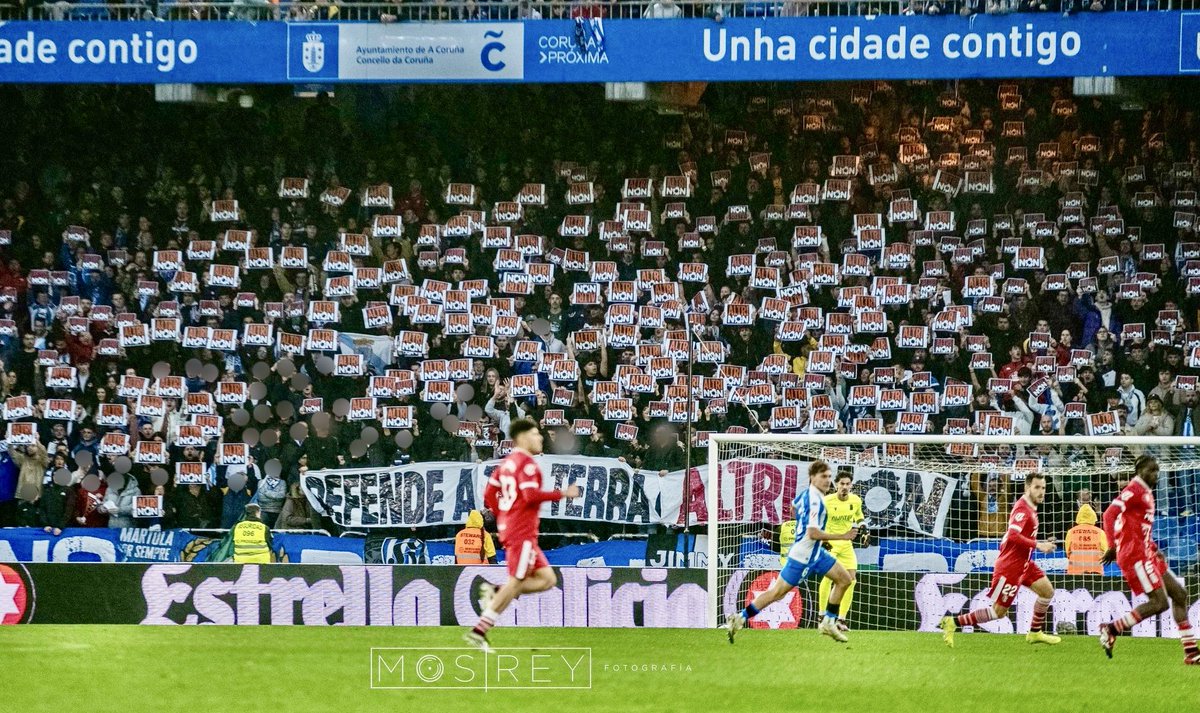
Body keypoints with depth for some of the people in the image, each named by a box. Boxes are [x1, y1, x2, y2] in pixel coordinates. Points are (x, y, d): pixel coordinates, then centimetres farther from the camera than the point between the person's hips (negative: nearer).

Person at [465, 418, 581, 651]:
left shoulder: (508, 462, 17)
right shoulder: (526, 462, -12)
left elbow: (489, 495, 18)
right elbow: (531, 496, -23)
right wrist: (563, 494, -16)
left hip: (509, 528, 10)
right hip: (522, 533, -10)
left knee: (547, 579, 9)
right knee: (516, 582, -7)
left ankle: (495, 593, 1)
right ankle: (479, 632, -8)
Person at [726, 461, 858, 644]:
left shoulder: (807, 493, 5)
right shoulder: (815, 500, -24)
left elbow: (794, 504, 27)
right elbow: (813, 533, -30)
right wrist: (842, 537, -26)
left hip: (815, 553, 10)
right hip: (803, 555, -10)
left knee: (845, 579, 10)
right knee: (777, 592, -4)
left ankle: (828, 623, 14)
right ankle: (739, 619, 3)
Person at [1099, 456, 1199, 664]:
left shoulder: (1146, 493, 19)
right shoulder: (1134, 490, -10)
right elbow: (1109, 514, -22)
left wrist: (1154, 549, 19)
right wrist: (1113, 545, -29)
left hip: (1146, 554, 10)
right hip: (1135, 555, -10)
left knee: (1179, 594, 9)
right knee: (1159, 603, -15)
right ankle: (1111, 630, -7)